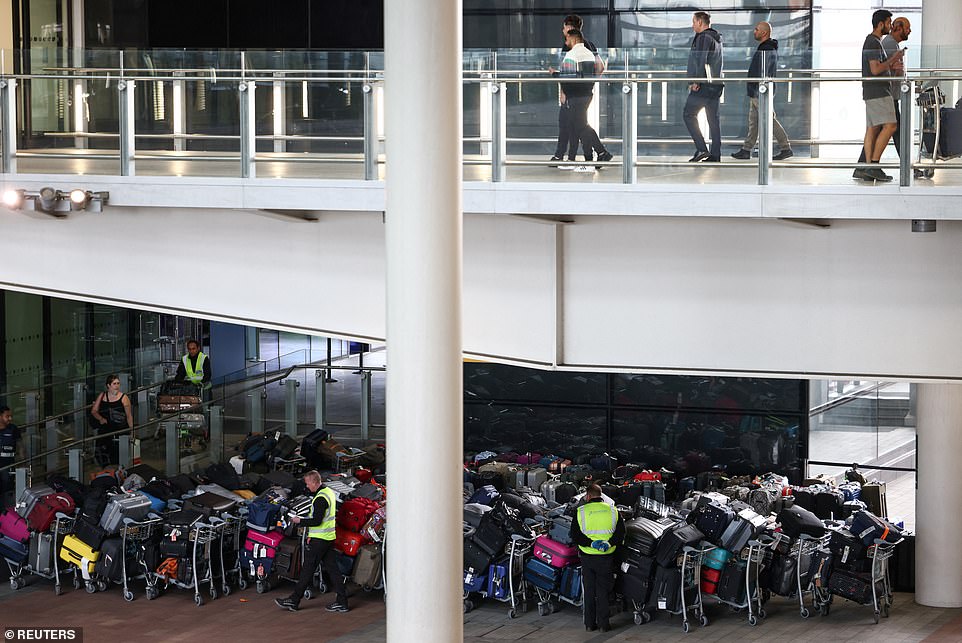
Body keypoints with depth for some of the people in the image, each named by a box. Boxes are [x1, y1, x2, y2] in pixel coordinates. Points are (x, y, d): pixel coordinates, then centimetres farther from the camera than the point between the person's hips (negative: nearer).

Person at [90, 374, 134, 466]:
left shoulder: (123, 398, -1)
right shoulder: (102, 396, 8)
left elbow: (129, 416, 1)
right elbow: (94, 411, 14)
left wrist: (131, 431, -1)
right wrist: (100, 418, -6)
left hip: (120, 430, -3)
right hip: (105, 429, 3)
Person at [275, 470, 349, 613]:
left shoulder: (321, 498, -19)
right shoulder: (330, 492, 12)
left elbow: (316, 521, -23)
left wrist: (300, 521, -11)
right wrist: (307, 519, 14)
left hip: (318, 539, -9)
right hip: (329, 538, 9)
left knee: (307, 570, -2)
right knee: (332, 569, 9)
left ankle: (294, 600, 4)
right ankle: (342, 601, 6)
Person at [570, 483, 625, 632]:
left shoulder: (581, 512, -2)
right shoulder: (612, 511, 3)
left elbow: (575, 535, -8)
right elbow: (621, 533, -2)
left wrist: (591, 543, -13)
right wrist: (609, 543, -12)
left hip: (587, 557, -1)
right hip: (606, 558, 1)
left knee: (589, 590, 8)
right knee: (603, 591, 7)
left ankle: (590, 623, 11)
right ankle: (603, 624, 5)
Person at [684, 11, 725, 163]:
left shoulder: (703, 38, -10)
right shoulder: (716, 39, 20)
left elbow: (701, 61, -19)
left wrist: (696, 81, -19)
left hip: (703, 86, -9)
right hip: (716, 85, 9)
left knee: (688, 114, -3)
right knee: (713, 118, 8)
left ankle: (701, 149, -12)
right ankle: (715, 155, 5)